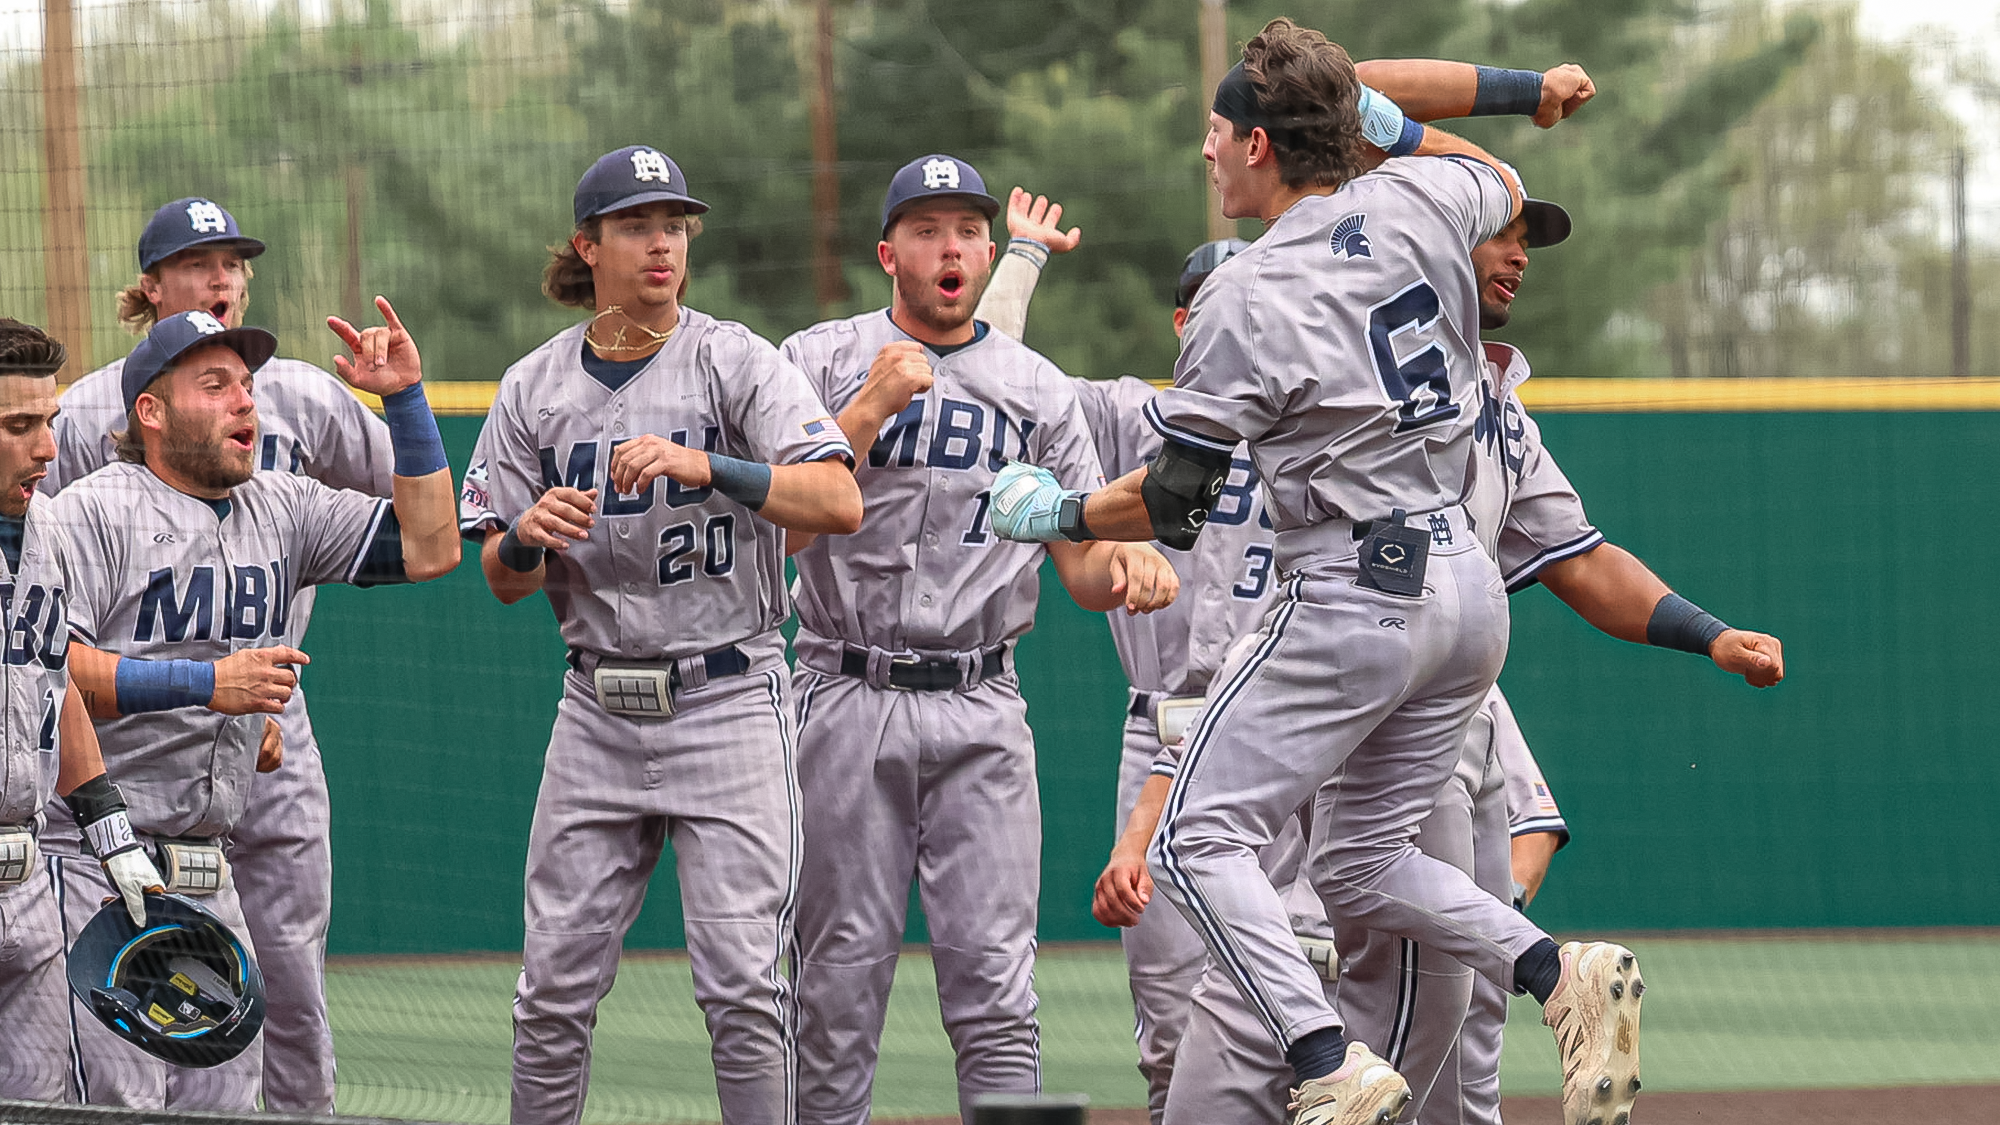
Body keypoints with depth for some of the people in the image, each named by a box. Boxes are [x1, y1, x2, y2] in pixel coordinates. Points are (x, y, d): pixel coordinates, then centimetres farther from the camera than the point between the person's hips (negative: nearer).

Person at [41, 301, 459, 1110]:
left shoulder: (282, 510, 14)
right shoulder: (92, 513, -6)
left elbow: (429, 547, 10)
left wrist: (404, 397, 3)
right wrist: (206, 683, -22)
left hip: (209, 878, 7)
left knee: (225, 1102, 5)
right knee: (123, 1105, -14)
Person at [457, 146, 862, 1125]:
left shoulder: (735, 363, -3)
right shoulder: (533, 389, 8)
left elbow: (839, 502, -16)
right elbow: (501, 579, 9)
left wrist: (708, 468, -28)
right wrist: (529, 537, -14)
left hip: (728, 703, -3)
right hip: (599, 709, 3)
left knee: (743, 988, -7)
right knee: (555, 988, 3)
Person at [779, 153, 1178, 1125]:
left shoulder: (1038, 390, 12)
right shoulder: (821, 362, 5)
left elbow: (1083, 565, 10)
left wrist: (1130, 569, -13)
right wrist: (872, 407, -14)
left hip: (981, 714, 1)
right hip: (848, 703, -1)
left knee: (993, 978, -6)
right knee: (841, 976, 0)